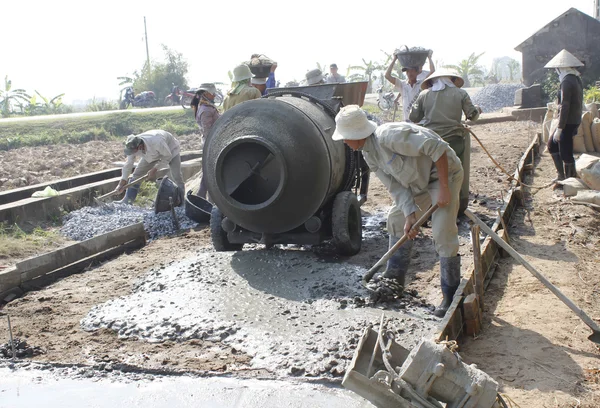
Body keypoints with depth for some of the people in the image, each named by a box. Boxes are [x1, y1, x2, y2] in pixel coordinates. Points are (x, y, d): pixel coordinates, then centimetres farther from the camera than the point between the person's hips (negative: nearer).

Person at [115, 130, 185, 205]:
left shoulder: (157, 142, -45)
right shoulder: (133, 146, -28)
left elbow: (168, 156, -28)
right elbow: (128, 164, -16)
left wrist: (154, 170, -27)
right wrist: (122, 183, -20)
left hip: (171, 150, -5)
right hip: (151, 154, 5)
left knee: (176, 178, -18)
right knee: (137, 175, -1)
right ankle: (127, 201, 10)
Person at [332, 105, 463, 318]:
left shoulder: (389, 136, -31)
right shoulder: (369, 155, -2)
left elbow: (437, 148, -32)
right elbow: (396, 187, -3)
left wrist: (444, 188, -30)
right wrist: (409, 215, -15)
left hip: (444, 172, -9)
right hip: (420, 182, 10)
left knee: (443, 232, -15)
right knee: (396, 219, 14)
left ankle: (451, 294, -5)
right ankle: (395, 276, 26)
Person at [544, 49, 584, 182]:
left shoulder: (567, 82, -18)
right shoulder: (577, 79, 11)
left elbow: (565, 106, -22)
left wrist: (559, 128, -21)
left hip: (568, 122, -10)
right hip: (575, 121, 10)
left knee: (566, 153, -2)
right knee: (552, 144, 19)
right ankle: (561, 175, 23)